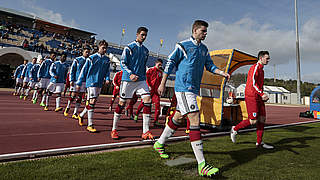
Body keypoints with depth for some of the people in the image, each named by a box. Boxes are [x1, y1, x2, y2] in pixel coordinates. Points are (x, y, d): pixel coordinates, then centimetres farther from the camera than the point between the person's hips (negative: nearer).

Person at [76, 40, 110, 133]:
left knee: (93, 102, 13)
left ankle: (81, 115, 37)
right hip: (91, 82, -6)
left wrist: (107, 78, -6)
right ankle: (90, 125, -8)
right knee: (92, 101, -13)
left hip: (100, 83, 6)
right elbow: (84, 70, -1)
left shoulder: (107, 59, 9)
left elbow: (107, 71, 16)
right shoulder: (92, 58, -4)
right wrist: (79, 83, 0)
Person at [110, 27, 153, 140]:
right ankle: (114, 130, 16)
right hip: (127, 79, -5)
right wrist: (130, 74, -20)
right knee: (122, 103, 0)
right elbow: (122, 63, -6)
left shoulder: (145, 50, 17)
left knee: (147, 100, -11)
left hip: (141, 80, 5)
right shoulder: (129, 47, 0)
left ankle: (145, 132, -6)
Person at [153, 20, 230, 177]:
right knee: (195, 120, -16)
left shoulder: (204, 49, 17)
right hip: (183, 87, -9)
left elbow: (209, 65, 20)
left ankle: (159, 143, 37)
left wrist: (222, 73, 2)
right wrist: (163, 83, -5)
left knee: (178, 117, 17)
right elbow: (170, 63, -3)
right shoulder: (182, 46, -5)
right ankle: (202, 165, -15)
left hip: (194, 88, 9)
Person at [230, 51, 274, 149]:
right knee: (253, 121, -9)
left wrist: (263, 96, 16)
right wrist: (262, 94, -23)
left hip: (258, 98, 9)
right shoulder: (255, 68, -9)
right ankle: (235, 129, 11)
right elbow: (252, 83, -20)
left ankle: (259, 142, 12)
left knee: (262, 119, 5)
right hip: (251, 97, -9)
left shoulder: (261, 70, 21)